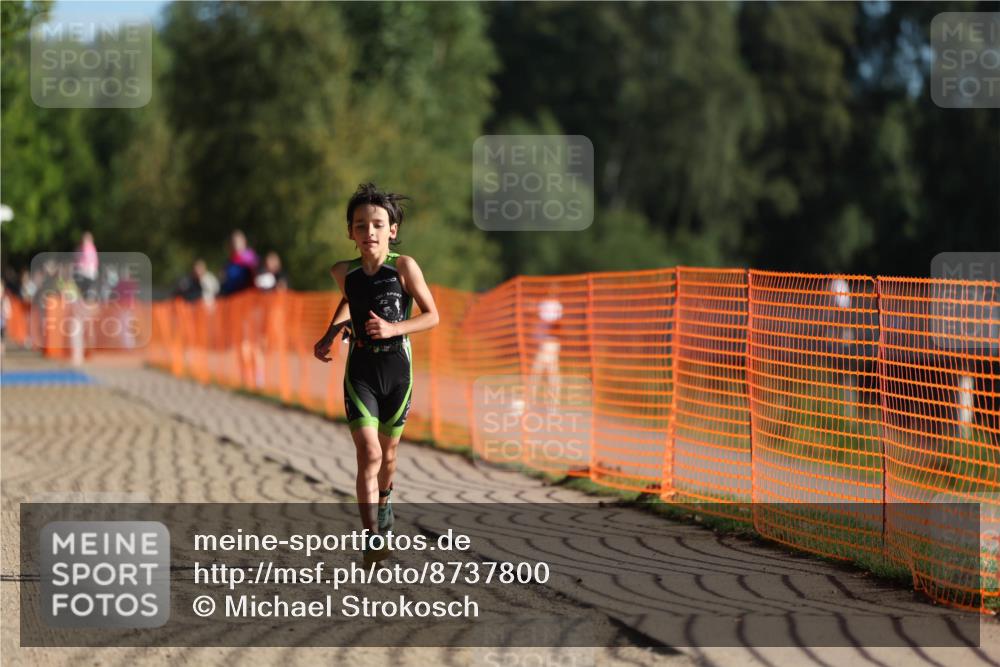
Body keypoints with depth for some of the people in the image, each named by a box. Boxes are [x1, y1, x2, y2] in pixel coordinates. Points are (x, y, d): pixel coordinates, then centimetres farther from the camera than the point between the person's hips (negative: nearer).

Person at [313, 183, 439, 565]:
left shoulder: (403, 267, -11)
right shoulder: (343, 272, -3)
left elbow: (432, 315, -6)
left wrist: (393, 329, -20)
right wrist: (329, 335, 7)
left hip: (397, 367, 0)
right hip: (360, 371, 0)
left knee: (387, 453, 16)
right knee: (369, 453, -15)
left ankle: (383, 500, 49)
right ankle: (372, 539, -16)